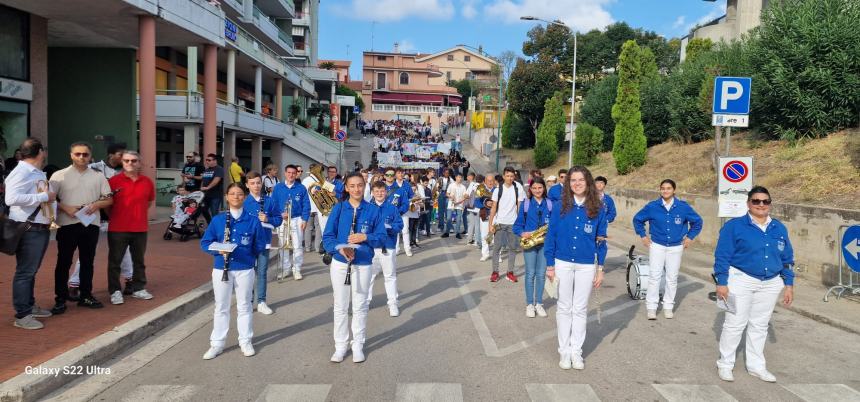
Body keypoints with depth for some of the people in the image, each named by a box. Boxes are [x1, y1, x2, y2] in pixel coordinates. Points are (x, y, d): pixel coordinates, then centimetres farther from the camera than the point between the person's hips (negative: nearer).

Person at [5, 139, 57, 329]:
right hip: (28, 229, -9)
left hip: (41, 228, 10)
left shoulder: (38, 173, 13)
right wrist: (44, 196, -23)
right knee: (25, 271, -3)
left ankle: (30, 306, 31)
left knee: (31, 270, 19)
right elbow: (11, 198, -28)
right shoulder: (21, 172, -16)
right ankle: (22, 316, 3)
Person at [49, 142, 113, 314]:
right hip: (67, 224, -2)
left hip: (91, 224, 2)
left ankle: (86, 295, 20)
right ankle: (60, 299, 8)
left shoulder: (98, 177, 9)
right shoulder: (59, 175, 2)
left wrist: (96, 205, -10)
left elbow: (109, 199, 9)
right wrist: (65, 208, -16)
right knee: (64, 262, 2)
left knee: (87, 262, 10)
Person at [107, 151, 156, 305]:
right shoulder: (113, 181, -5)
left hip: (140, 228, 3)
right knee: (115, 261, 4)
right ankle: (115, 291, 14)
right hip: (118, 229, -3)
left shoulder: (147, 182, 4)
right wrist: (114, 217, 4)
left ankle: (138, 288, 25)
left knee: (139, 260, 13)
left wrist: (139, 215, 11)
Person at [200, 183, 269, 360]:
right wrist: (218, 249, -16)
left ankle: (245, 342, 23)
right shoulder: (217, 220, 0)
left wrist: (247, 250, -8)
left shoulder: (252, 220, -2)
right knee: (221, 307, 10)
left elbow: (261, 245, 4)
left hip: (245, 269, -1)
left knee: (244, 306, 10)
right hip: (221, 268, 1)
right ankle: (217, 343, 20)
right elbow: (205, 243, 0)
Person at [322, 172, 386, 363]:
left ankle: (358, 345, 21)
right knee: (340, 306, 8)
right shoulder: (338, 208, -2)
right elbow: (327, 236, -3)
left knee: (360, 306, 8)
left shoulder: (373, 210, -2)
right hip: (340, 263, 0)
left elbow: (381, 237, -1)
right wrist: (339, 247, -22)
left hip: (363, 264, 0)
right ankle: (340, 346, 20)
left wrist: (365, 237, -19)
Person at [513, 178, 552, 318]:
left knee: (541, 274, 5)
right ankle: (529, 304, 12)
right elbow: (518, 225, 3)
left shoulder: (550, 204, 4)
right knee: (530, 273, 2)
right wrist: (522, 233, -15)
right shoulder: (525, 204, 1)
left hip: (545, 243, 1)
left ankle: (539, 303, 17)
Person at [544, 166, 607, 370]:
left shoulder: (598, 209, -3)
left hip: (586, 267, 0)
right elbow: (551, 237, 0)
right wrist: (550, 266, -2)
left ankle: (576, 351, 19)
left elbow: (601, 240, 2)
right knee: (564, 308, 8)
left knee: (580, 309, 9)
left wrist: (600, 269, 1)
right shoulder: (560, 208, -3)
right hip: (563, 264, 0)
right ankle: (564, 351, 18)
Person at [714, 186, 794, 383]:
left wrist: (789, 285, 9)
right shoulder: (734, 226, -8)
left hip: (770, 285, 5)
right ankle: (725, 364, 11)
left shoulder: (779, 228, 7)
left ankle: (756, 366, 24)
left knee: (760, 325, 13)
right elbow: (722, 256, -9)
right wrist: (721, 283, -14)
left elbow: (787, 259, 12)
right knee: (735, 324, -1)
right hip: (741, 280, -5)